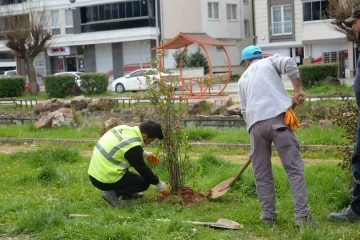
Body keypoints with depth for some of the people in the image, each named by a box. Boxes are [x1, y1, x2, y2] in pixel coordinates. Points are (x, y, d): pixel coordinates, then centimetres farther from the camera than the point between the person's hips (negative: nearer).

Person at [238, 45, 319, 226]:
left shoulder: (243, 79, 27)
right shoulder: (270, 61, 18)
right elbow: (289, 63, -4)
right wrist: (298, 89, 2)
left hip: (255, 124, 3)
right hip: (277, 118, -3)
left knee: (262, 173, 13)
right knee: (294, 168, -2)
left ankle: (268, 215, 17)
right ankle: (302, 215, -7)